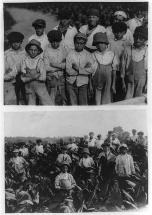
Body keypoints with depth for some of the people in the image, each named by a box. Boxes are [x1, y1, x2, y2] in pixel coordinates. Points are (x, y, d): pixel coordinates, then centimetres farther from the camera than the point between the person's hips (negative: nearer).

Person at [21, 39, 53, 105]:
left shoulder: (40, 61, -3)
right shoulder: (25, 61, 0)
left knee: (48, 105, -6)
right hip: (29, 87, 1)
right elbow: (23, 78, -4)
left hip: (40, 85, -1)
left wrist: (29, 76, -7)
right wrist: (37, 75, -13)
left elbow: (43, 77, -9)